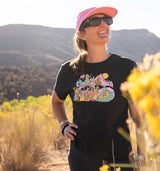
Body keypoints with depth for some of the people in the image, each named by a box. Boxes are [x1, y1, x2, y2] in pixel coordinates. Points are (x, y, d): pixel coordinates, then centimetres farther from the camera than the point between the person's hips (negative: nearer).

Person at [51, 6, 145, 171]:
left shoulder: (127, 67, -3)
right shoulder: (69, 71, 2)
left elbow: (138, 116, -3)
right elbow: (57, 101, 22)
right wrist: (64, 125, 4)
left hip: (119, 157, -1)